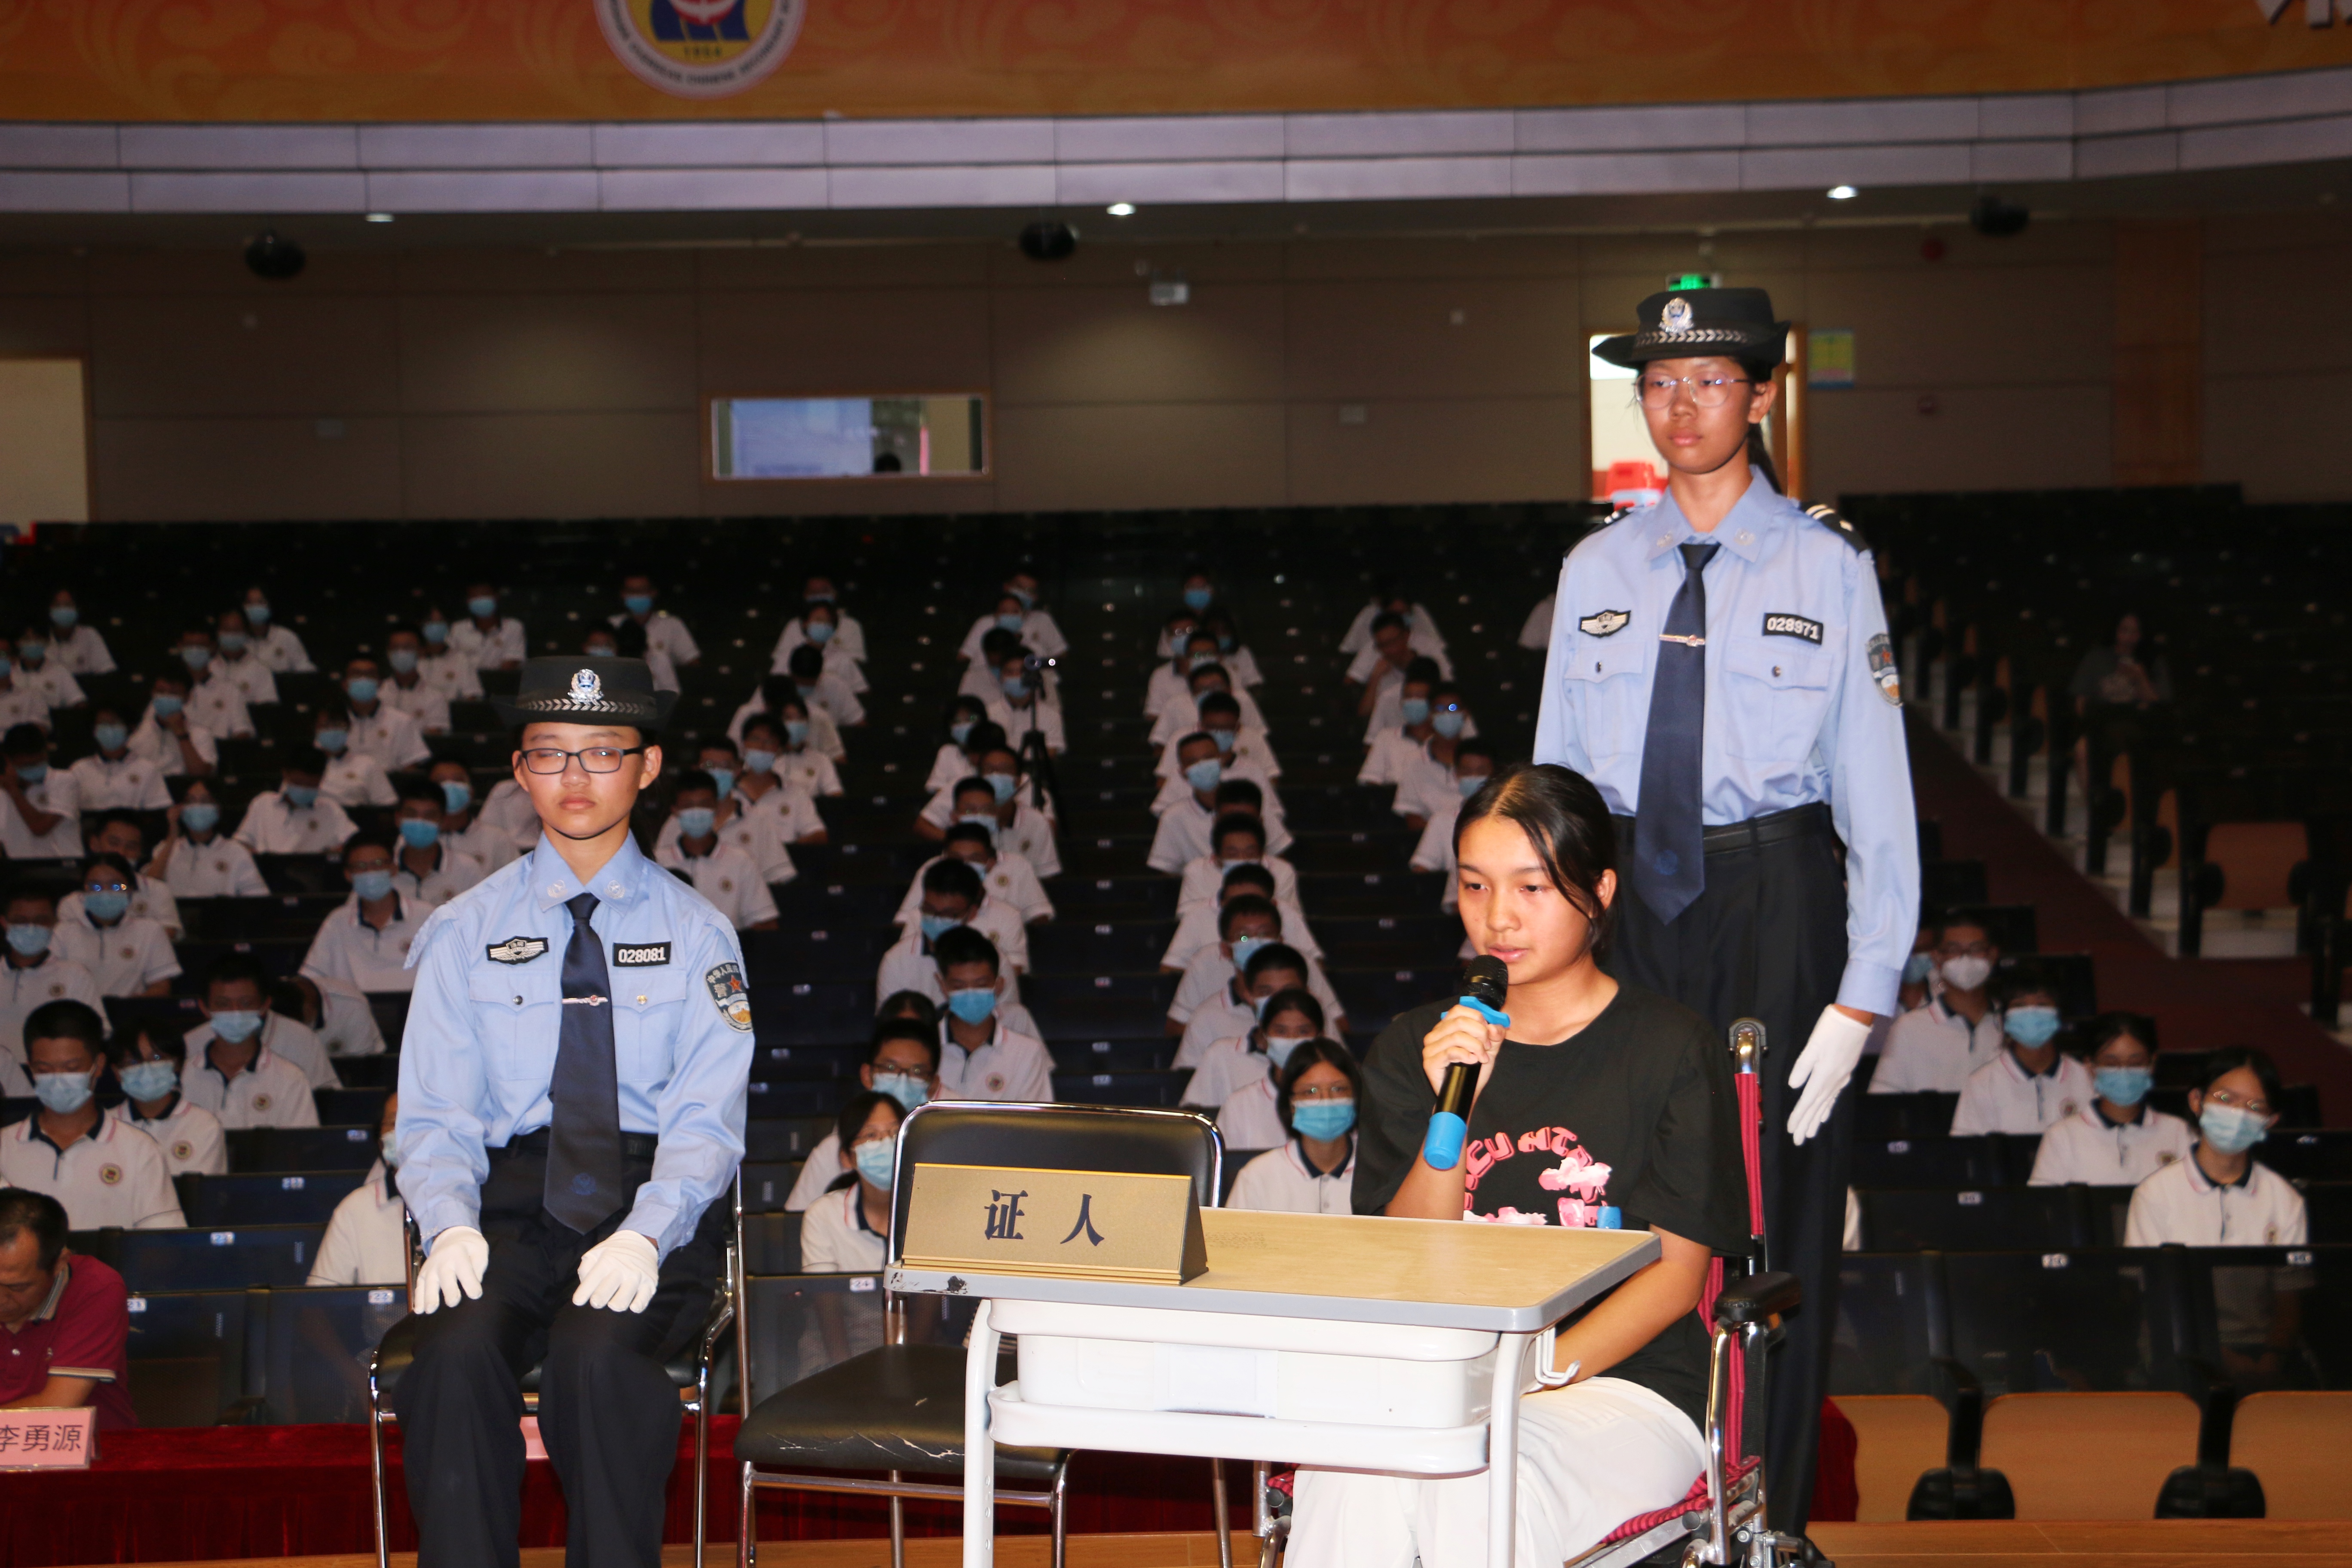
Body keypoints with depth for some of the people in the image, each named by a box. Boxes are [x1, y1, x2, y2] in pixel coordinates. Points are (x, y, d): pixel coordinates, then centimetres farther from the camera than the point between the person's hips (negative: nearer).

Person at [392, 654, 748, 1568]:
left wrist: (644, 1235, -19)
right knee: (456, 1351, -31)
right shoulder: (465, 934, 13)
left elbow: (707, 1121, 1)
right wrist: (451, 1226, -15)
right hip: (514, 1197, 1)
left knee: (599, 1353, -33)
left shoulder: (696, 934, 11)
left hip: (655, 1203, -1)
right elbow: (434, 1117, 7)